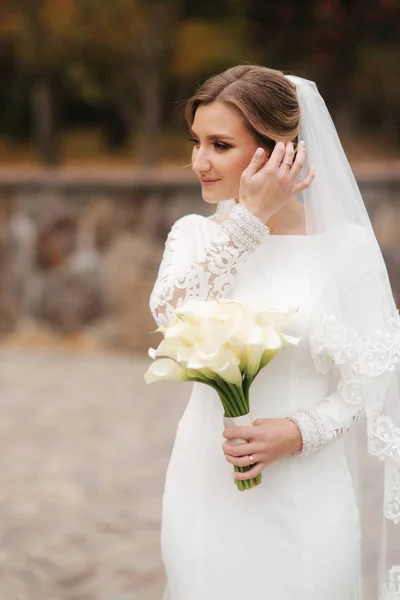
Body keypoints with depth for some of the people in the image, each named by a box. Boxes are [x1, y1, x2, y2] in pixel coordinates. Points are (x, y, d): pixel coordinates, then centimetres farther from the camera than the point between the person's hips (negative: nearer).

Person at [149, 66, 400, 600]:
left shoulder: (346, 245, -7)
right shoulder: (194, 235, 3)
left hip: (306, 493, -2)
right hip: (206, 487, 3)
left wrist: (301, 431, -19)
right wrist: (249, 217, -18)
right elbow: (170, 311, -17)